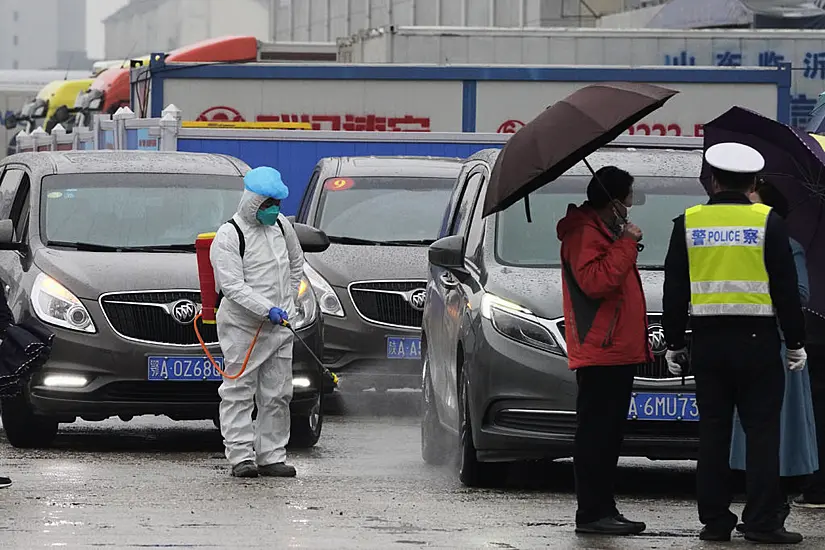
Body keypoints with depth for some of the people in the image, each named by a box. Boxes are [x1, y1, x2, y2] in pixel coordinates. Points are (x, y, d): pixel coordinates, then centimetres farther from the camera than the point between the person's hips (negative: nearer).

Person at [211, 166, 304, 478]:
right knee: (239, 393, -5)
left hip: (279, 325, 6)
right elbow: (232, 286, -19)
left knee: (277, 394, 8)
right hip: (242, 327, -6)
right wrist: (267, 309, -28)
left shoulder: (281, 224, 9)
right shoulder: (229, 236, -12)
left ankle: (272, 457, 13)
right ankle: (241, 457, -5)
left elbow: (296, 265, 24)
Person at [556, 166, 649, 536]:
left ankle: (602, 511, 16)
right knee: (596, 433, -11)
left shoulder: (606, 232, 23)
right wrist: (626, 245, -19)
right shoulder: (584, 234, -11)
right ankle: (593, 514, -12)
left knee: (607, 435, 12)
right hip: (599, 353, -11)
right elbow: (594, 282, -25)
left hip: (618, 352, 11)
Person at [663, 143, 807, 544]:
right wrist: (795, 343, 5)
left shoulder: (688, 224, 4)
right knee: (762, 431, -2)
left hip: (707, 341, 3)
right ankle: (762, 521, -7)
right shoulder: (767, 222, -3)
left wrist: (674, 343, 13)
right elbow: (786, 289, -1)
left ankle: (714, 520, 7)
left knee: (713, 432, 6)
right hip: (756, 340, -2)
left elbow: (674, 290, 7)